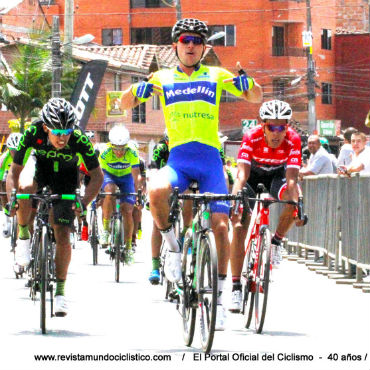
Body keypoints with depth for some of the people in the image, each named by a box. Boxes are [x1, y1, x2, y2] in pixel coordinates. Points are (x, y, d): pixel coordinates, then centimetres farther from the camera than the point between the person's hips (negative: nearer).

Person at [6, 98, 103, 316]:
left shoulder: (79, 140, -35)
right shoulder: (33, 133, -33)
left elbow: (97, 175, -24)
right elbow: (14, 171, -24)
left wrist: (84, 203, -39)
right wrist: (12, 198, -41)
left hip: (66, 175, 0)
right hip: (41, 166, 0)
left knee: (62, 236, -8)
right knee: (25, 190, -35)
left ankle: (60, 290, 8)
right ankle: (24, 235, -7)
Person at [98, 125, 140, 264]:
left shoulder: (132, 153, -30)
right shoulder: (105, 152, -31)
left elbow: (135, 179, -23)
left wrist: (138, 197, -23)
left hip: (125, 176, 1)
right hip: (108, 174, -1)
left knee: (127, 211, -11)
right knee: (110, 191, -35)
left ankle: (128, 247, 4)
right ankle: (105, 229, -22)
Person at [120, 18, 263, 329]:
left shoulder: (216, 76, 11)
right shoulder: (163, 79, 12)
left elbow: (257, 98, 11)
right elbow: (125, 103, 11)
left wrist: (246, 84, -13)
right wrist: (138, 90, -12)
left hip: (210, 159, 0)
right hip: (178, 160, 0)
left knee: (219, 225, -10)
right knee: (156, 191, -33)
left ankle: (219, 295, 3)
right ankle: (174, 247, -9)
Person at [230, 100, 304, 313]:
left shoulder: (293, 140, -30)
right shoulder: (252, 138, -32)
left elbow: (292, 178, -36)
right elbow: (242, 175, -39)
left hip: (277, 174, 1)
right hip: (253, 175, -1)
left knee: (294, 196, -34)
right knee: (239, 227, -16)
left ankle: (277, 241, -9)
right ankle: (236, 287, -10)